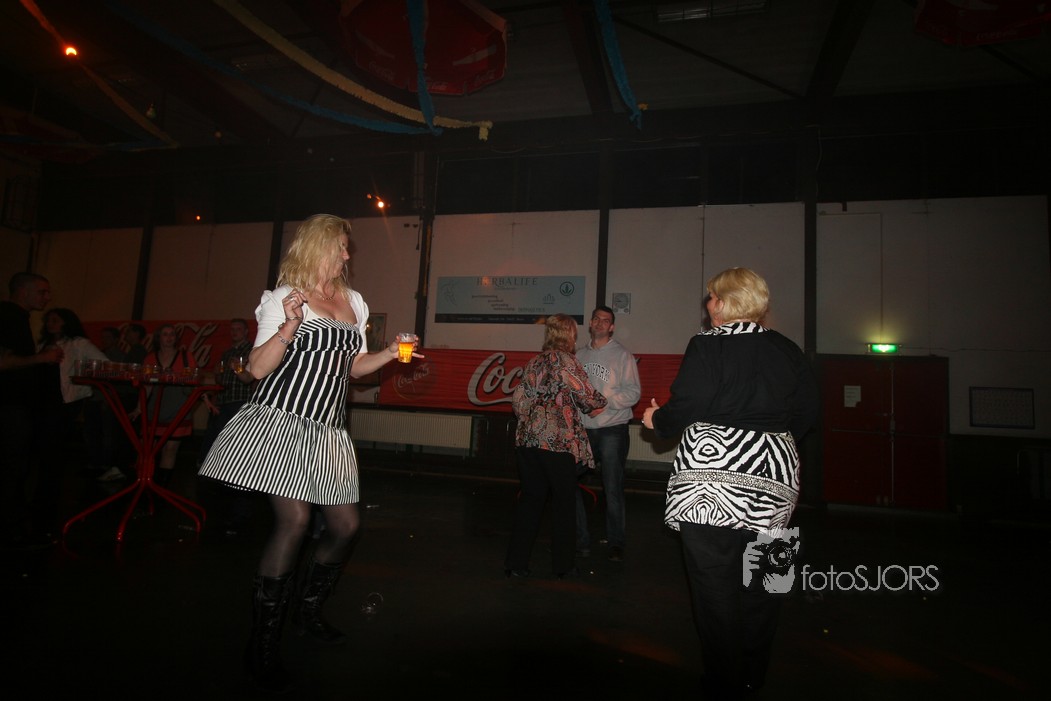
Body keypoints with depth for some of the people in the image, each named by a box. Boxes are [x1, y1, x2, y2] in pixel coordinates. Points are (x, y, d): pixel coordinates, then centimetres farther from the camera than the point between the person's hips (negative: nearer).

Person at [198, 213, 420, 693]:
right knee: (295, 519, -14)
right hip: (281, 420, -6)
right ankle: (263, 644, 1)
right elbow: (258, 368, -6)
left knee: (346, 524, 6)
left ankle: (308, 613, 30)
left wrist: (390, 354, 6)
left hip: (327, 430, 7)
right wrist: (290, 326, -18)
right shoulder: (283, 298, 0)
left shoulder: (353, 302, 17)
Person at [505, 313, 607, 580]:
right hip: (558, 442, -6)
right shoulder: (564, 360, -9)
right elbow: (588, 397, -8)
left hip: (527, 440, 6)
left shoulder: (534, 362, 11)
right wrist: (603, 401, 12)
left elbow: (517, 399, 12)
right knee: (563, 502, 8)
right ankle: (562, 565, 18)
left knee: (530, 499, 12)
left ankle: (516, 562, 14)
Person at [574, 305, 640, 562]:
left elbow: (633, 392, -6)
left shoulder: (622, 355, 0)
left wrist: (606, 402, -18)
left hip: (612, 429, -4)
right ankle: (580, 540, 18)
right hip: (581, 429, 4)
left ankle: (615, 543, 16)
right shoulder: (579, 355, 13)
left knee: (613, 489, 0)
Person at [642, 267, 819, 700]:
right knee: (760, 586, 17)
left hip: (712, 478, -6)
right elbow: (806, 414, 10)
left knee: (715, 586, 5)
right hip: (773, 479, 6)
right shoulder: (789, 352, 7)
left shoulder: (708, 346, -9)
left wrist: (656, 419, 5)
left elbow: (684, 409, -15)